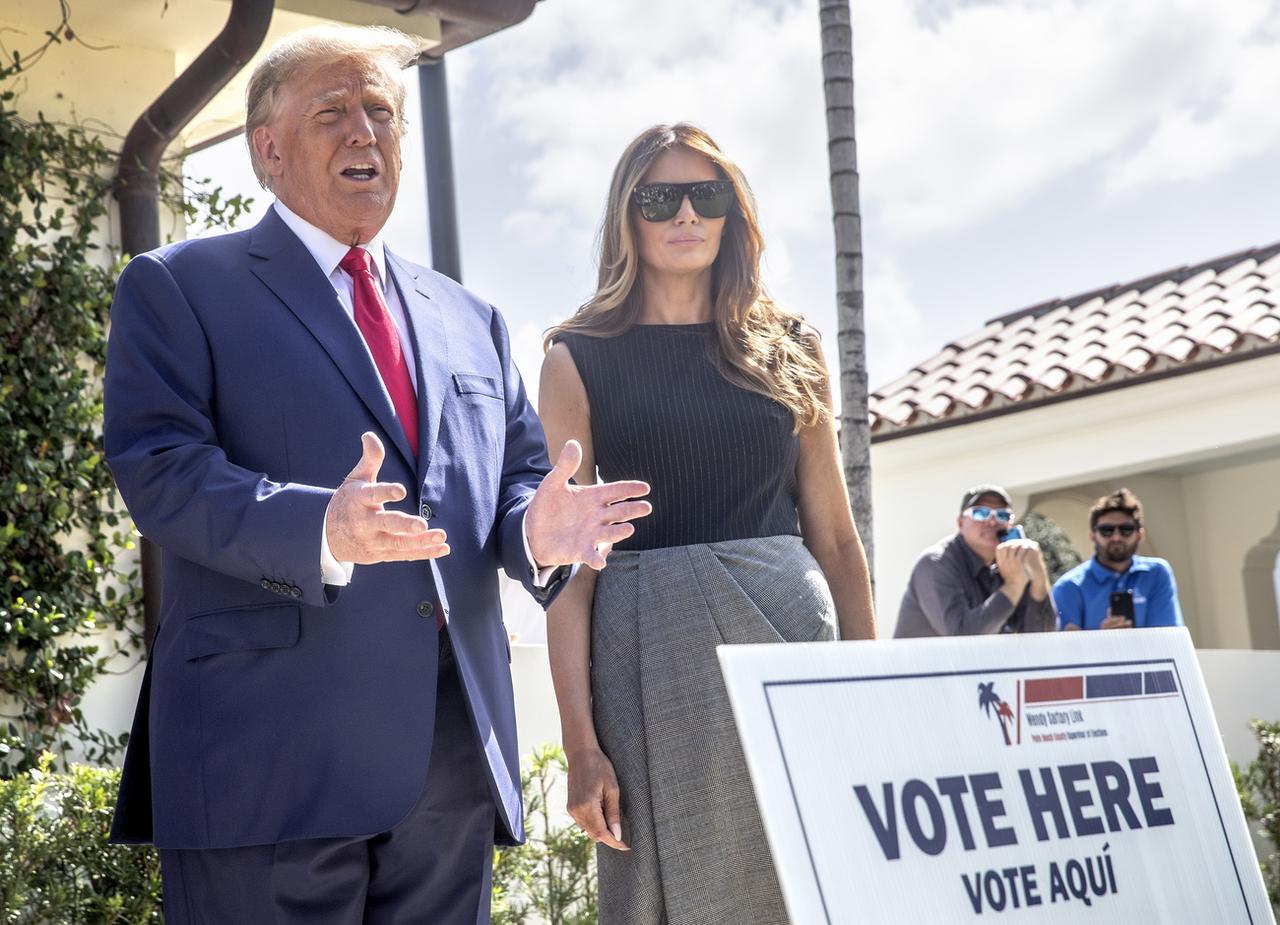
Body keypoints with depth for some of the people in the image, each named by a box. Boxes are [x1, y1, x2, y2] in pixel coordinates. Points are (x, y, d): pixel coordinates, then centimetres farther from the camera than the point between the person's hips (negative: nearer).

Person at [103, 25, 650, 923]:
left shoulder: (471, 321, 22)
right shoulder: (180, 287, 5)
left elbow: (519, 472, 20)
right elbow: (159, 468, -8)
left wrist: (535, 528, -5)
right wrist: (318, 529, -26)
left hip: (454, 752, 5)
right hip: (271, 748, -5)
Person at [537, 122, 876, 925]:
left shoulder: (788, 349, 11)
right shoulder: (582, 360, 3)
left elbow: (835, 537, 12)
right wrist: (581, 739, -10)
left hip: (792, 623, 2)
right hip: (655, 646, -2)